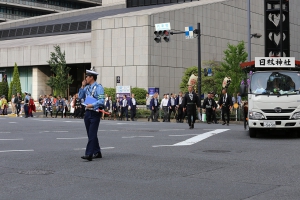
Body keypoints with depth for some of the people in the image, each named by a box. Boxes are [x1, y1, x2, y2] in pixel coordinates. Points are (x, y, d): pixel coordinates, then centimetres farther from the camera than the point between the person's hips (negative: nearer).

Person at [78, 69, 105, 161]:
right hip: (87, 112, 8)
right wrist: (83, 86, 5)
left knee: (92, 134, -11)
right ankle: (97, 153, 22)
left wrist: (92, 105, -26)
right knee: (90, 134, 12)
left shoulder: (98, 87, -10)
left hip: (95, 113, -8)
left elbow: (101, 101, -17)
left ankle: (89, 154, -15)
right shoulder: (87, 87, 14)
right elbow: (80, 96, 14)